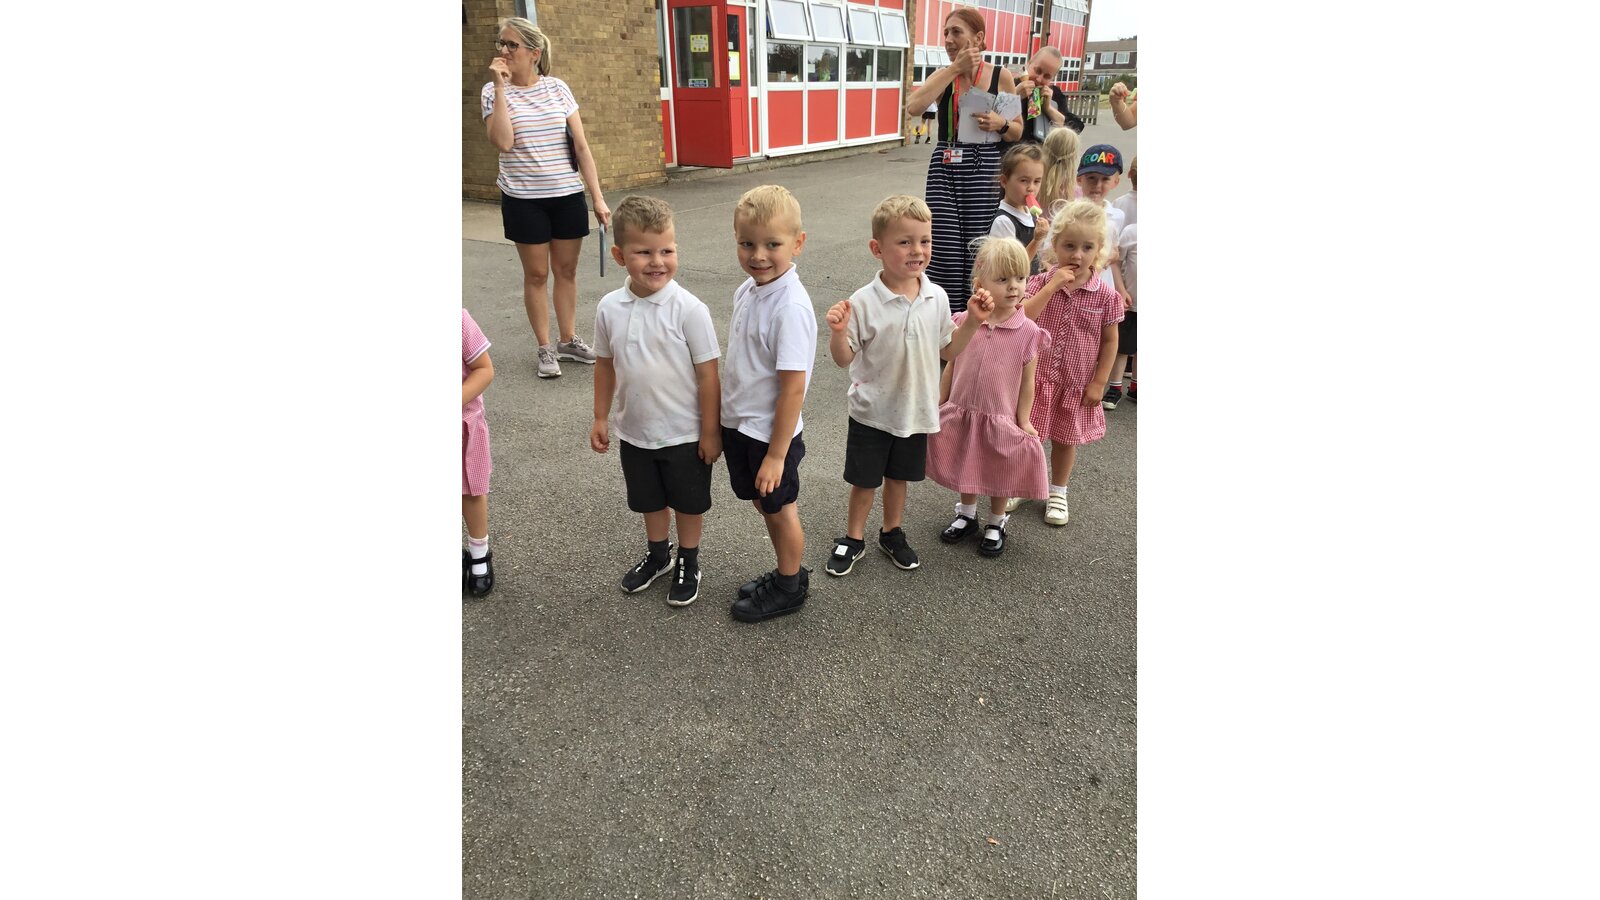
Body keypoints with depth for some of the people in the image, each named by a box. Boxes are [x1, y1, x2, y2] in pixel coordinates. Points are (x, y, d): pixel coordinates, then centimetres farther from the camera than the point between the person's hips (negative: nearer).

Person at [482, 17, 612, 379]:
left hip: (568, 196, 2)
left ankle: (569, 340, 26)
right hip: (523, 199, -1)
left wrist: (598, 197, -5)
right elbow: (503, 143, -19)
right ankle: (545, 349, 15)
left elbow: (581, 146, 0)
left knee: (566, 270, 10)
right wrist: (501, 87, -18)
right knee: (536, 274, 4)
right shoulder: (494, 92, -2)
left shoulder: (557, 88, 0)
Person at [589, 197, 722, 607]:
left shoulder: (688, 309, -20)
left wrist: (711, 431, -12)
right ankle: (657, 553, 47)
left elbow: (708, 374, -15)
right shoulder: (609, 308, -7)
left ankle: (688, 563, 38)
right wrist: (600, 418, 9)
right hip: (635, 431, 4)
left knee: (688, 502, 14)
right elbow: (605, 365, 6)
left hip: (684, 434, -4)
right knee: (649, 499, 22)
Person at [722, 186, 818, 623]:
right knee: (764, 504, 22)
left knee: (779, 509, 11)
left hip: (770, 434, -8)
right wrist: (725, 422, 16)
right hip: (739, 424, 8)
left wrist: (776, 455, -20)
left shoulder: (791, 308, -26)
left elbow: (792, 389, -24)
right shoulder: (747, 291, 0)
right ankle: (785, 572, 42)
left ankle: (790, 587, 32)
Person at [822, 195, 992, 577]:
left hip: (916, 410, 3)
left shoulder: (937, 297, -5)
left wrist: (972, 322, -7)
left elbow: (947, 350, 6)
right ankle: (853, 539, 35)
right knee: (864, 480, 13)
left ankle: (892, 533, 43)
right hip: (872, 412, -3)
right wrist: (837, 331, -32)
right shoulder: (863, 302, -19)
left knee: (899, 476, 21)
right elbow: (844, 359, -13)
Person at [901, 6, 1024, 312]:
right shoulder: (942, 76, 5)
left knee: (977, 255, -1)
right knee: (945, 253, -3)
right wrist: (955, 68, -14)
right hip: (944, 170, 1)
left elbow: (1018, 132, 9)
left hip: (984, 171, -1)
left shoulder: (1001, 76, 2)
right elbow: (913, 106, -16)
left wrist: (1000, 124, -14)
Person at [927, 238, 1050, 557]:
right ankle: (966, 515, 44)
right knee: (966, 470, 21)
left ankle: (996, 524, 38)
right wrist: (939, 405, 5)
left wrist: (1023, 420, -7)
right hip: (961, 414, 2)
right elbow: (951, 367, 2)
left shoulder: (1027, 331, -14)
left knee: (999, 474, 16)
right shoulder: (963, 322, -8)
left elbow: (1027, 380, -8)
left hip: (1001, 419, -2)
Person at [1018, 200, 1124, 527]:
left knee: (1066, 439, 17)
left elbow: (1110, 341, -2)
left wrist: (1099, 383, -5)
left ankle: (1058, 492, 36)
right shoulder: (1041, 282, -10)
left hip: (1076, 384, 0)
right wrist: (1053, 285, -27)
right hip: (1035, 378, 0)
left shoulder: (1105, 295, -10)